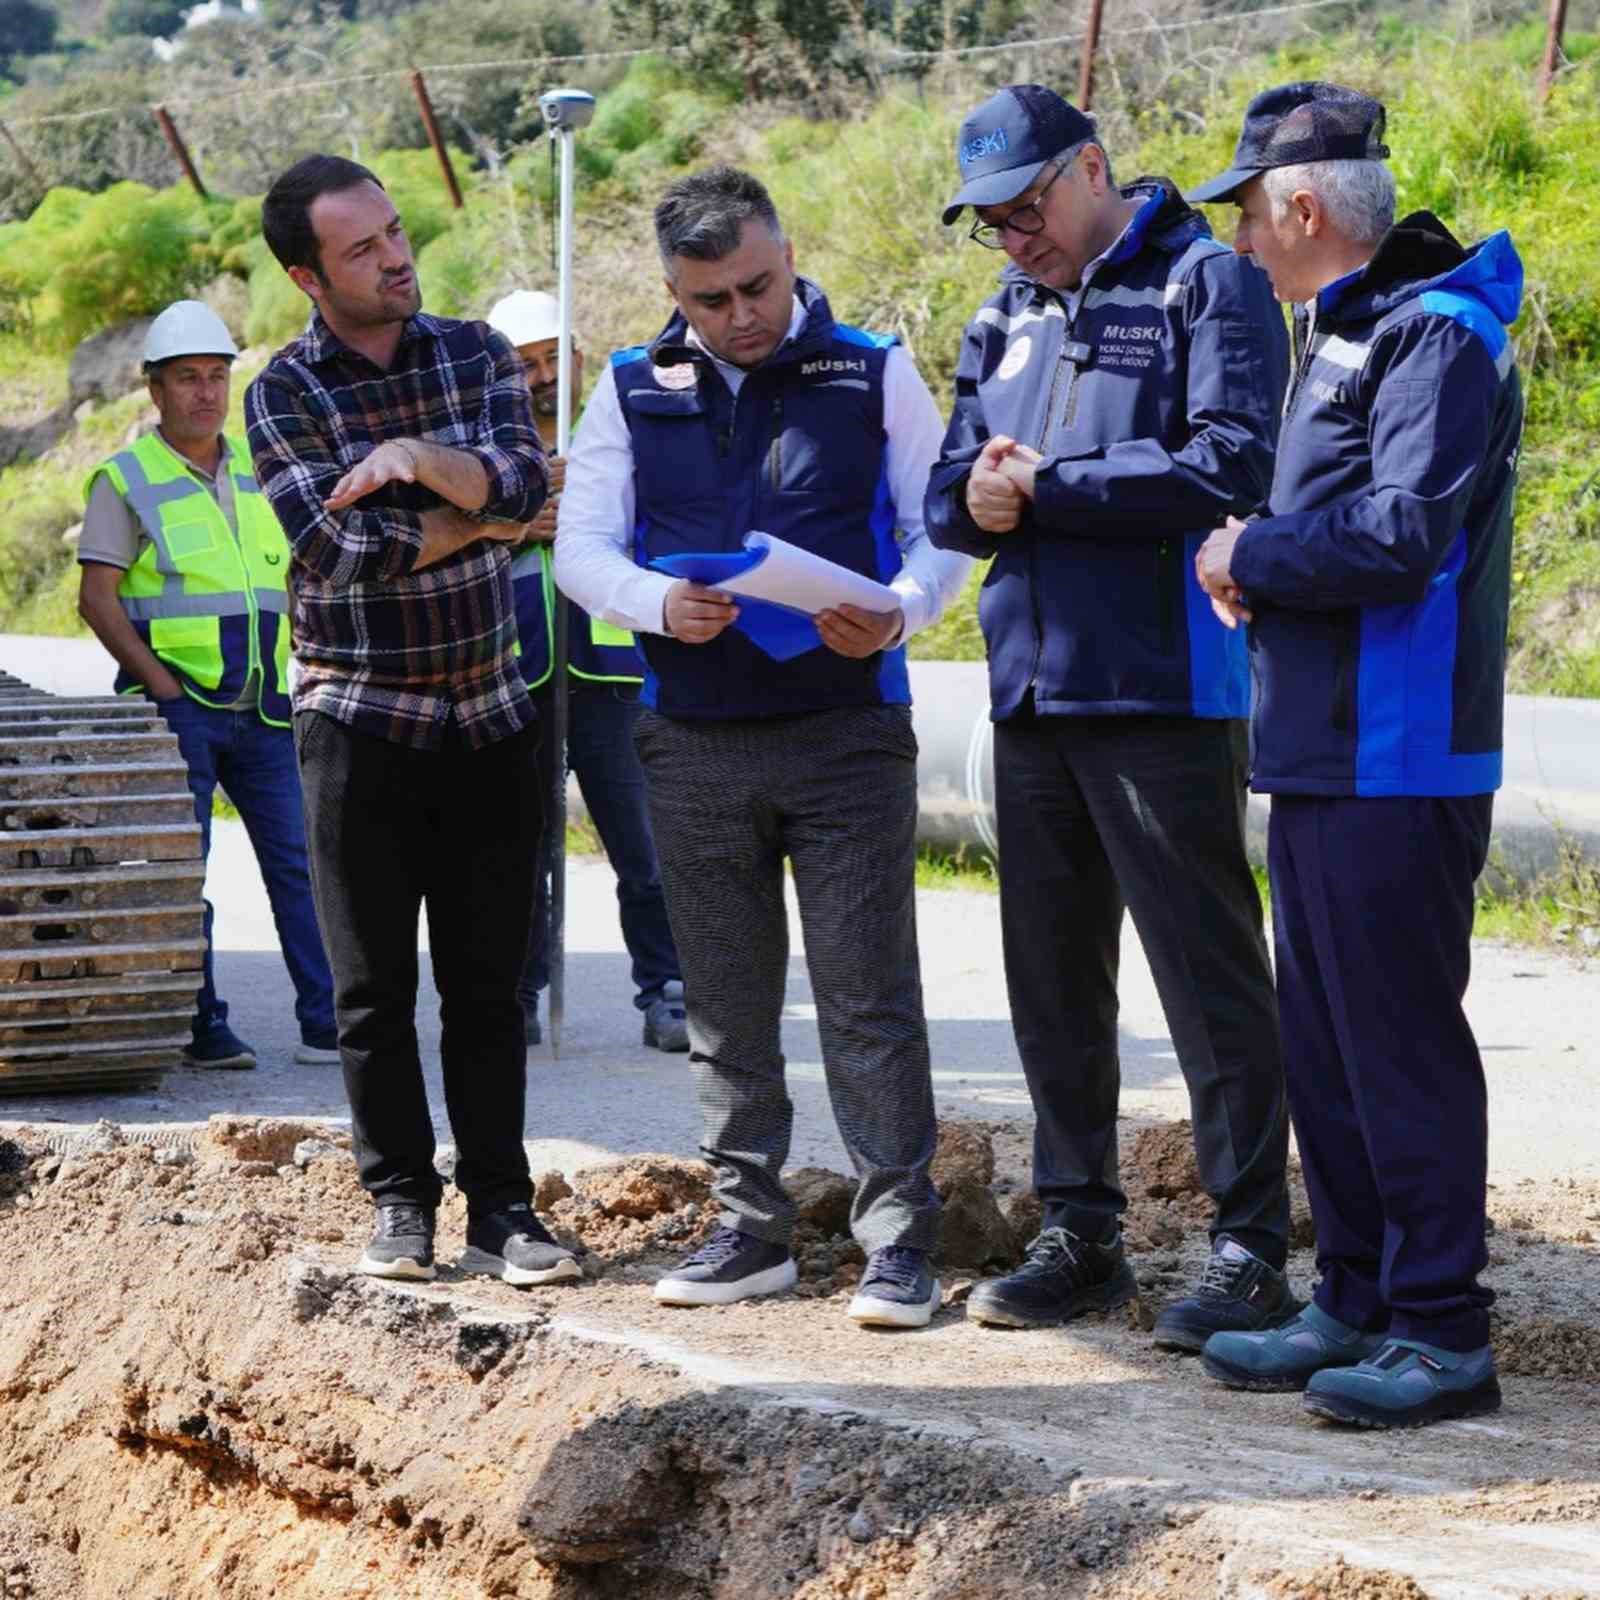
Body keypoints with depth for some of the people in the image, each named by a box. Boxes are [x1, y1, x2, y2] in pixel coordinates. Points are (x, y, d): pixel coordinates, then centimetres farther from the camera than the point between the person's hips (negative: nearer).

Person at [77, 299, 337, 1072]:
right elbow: (96, 598, -9)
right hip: (178, 710, -5)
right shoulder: (127, 480, -3)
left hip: (263, 709, 5)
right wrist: (162, 686, -15)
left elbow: (292, 580, 22)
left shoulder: (258, 471, 13)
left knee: (299, 859, 0)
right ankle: (203, 1030, 6)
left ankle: (325, 1025, 2)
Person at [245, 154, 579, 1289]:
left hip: (491, 716, 2)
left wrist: (423, 458, -25)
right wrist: (483, 516, -7)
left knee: (488, 984, 4)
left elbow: (524, 481, -10)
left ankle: (501, 1211, 8)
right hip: (359, 718, -2)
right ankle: (401, 1205, 13)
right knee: (375, 988, 3)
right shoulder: (283, 395, -4)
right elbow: (347, 549, -15)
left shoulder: (477, 354, 5)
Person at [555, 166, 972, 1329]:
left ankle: (899, 1236, 0)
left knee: (869, 994, -4)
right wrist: (659, 604, -17)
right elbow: (580, 547, 4)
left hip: (847, 730, -3)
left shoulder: (875, 374, 3)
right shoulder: (632, 392, 8)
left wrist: (897, 613, -20)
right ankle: (752, 1226, 18)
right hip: (694, 742, 3)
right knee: (726, 1001, 9)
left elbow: (940, 528, 2)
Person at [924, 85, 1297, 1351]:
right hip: (1032, 685, 8)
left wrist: (1048, 484, -14)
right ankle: (1081, 1236, 23)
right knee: (1053, 979, 13)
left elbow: (1228, 465, -18)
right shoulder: (1010, 314, 16)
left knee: (1210, 976, -3)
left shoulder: (1205, 285, -6)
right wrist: (975, 497, -9)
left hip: (1163, 689, -7)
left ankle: (1253, 1251, 2)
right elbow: (950, 483, 16)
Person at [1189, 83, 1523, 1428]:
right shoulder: (1346, 332, 18)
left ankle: (1443, 1335, 0)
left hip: (1397, 766, -10)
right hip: (1324, 759, 10)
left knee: (1401, 1042, -6)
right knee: (1326, 1047, 14)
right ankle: (1358, 1303, 23)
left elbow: (1400, 536, -24)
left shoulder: (1435, 336, -15)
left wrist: (1249, 553, -11)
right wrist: (1258, 568, 3)